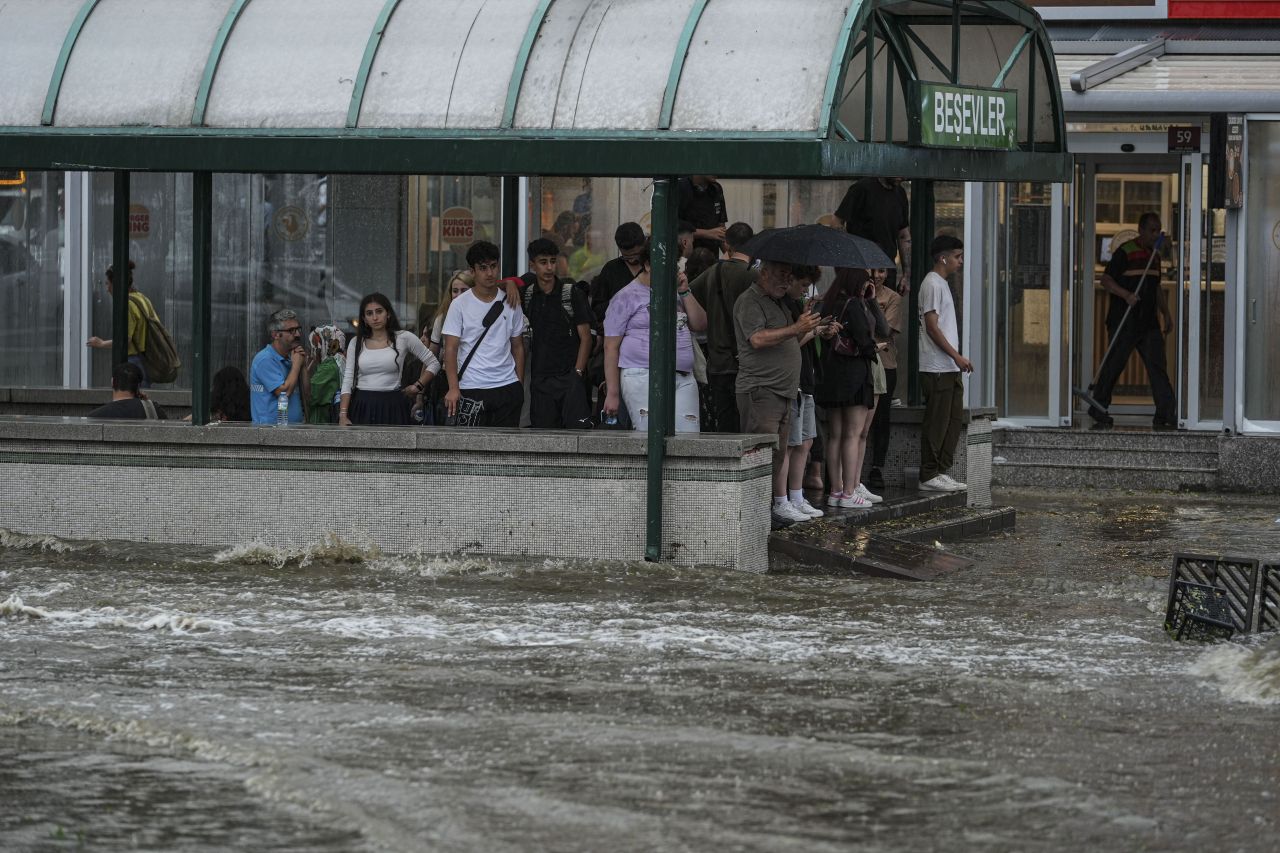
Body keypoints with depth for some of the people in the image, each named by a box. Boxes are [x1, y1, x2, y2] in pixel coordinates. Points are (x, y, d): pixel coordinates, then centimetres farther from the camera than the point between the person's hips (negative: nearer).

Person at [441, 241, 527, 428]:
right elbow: (451, 349, -5)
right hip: (472, 387, -3)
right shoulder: (460, 304, -2)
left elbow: (518, 347, 14)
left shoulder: (510, 303, 8)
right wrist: (453, 388, -14)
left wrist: (520, 385, 10)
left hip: (507, 386, 3)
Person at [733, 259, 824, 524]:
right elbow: (758, 339, -21)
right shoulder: (750, 301, -8)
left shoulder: (778, 303, 23)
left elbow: (789, 343, 27)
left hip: (783, 391, 9)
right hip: (760, 390, -9)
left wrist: (806, 328, 9)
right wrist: (796, 328, -23)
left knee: (781, 450, 11)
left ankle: (781, 503, 15)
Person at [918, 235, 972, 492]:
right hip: (937, 367, -10)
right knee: (937, 422, -7)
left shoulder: (942, 284, 19)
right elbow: (932, 327, -17)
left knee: (954, 420, 11)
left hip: (949, 368, 10)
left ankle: (941, 472, 15)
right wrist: (956, 356, -18)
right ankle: (929, 476, -4)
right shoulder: (932, 284, -11)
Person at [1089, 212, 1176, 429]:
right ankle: (1098, 409, 15)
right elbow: (1106, 280, -11)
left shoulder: (1155, 256, 16)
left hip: (1149, 322, 7)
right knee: (1114, 365, 1)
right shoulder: (1125, 252, -8)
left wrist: (1166, 314, 22)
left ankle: (1166, 414, -6)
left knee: (1157, 366, -2)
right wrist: (1126, 295, -24)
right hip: (1124, 322, -7)